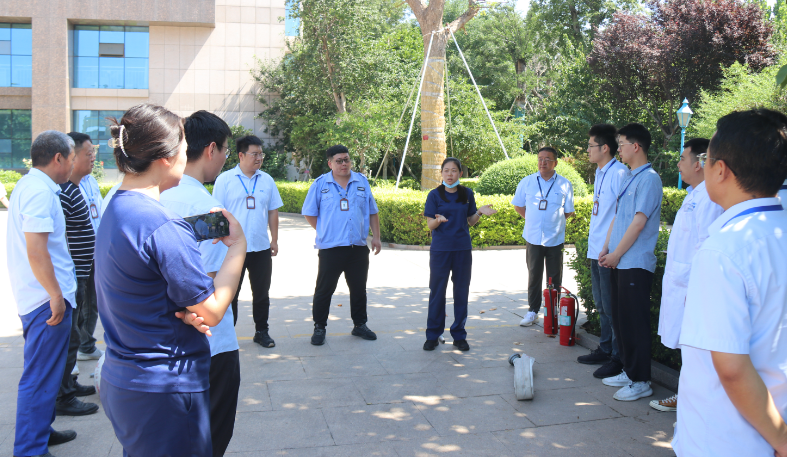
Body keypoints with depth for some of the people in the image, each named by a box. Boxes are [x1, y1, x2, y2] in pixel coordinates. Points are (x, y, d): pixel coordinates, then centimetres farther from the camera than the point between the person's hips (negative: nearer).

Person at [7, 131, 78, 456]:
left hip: (37, 297, 11)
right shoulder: (40, 191, -18)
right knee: (40, 377, -3)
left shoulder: (28, 185, 15)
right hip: (47, 298, -11)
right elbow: (36, 250, -25)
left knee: (44, 373, 21)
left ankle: (41, 430, 34)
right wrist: (56, 295, -21)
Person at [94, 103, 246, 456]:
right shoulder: (164, 227, -23)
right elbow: (212, 312, -16)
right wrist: (238, 244, -7)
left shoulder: (113, 211, 7)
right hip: (163, 391, -9)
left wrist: (188, 312, -5)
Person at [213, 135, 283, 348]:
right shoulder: (225, 179, -2)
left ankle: (261, 331, 24)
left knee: (261, 293, 11)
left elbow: (273, 211, 12)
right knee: (230, 294, 7)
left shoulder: (267, 180, 7)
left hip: (261, 248, 3)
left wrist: (274, 240, 9)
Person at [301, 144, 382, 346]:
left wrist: (376, 236, 9)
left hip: (358, 247, 3)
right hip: (330, 247, -3)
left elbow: (372, 212, 14)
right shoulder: (320, 184, 1)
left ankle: (360, 324, 27)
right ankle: (319, 327, 16)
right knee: (324, 289, 3)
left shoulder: (362, 182, 9)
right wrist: (324, 232, 1)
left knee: (359, 288, 13)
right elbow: (309, 214, 6)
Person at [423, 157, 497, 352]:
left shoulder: (467, 194, 6)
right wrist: (439, 219, -26)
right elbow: (430, 225, -5)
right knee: (437, 292, 1)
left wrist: (480, 212, -7)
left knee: (461, 292, 6)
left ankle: (459, 335, 19)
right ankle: (433, 335, 14)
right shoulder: (435, 195, -2)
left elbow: (470, 222, 12)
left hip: (463, 249, 2)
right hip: (440, 249, -2)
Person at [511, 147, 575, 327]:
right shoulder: (527, 182, 3)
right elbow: (518, 206, 15)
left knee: (555, 278, 6)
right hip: (533, 238, 1)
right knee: (534, 276, 8)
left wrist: (554, 221, 5)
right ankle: (533, 312, 18)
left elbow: (569, 212, 8)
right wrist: (532, 220, 10)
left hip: (555, 239, -1)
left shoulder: (564, 184, 0)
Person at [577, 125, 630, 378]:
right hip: (596, 250, 10)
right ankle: (605, 350, 29)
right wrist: (596, 245, 18)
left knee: (612, 307, -2)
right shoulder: (599, 173, 14)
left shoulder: (619, 173, -15)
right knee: (601, 306, 18)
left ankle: (618, 358, 9)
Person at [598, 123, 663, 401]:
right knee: (620, 320, 15)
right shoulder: (628, 178, 16)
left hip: (636, 264, -9)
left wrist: (616, 254, -13)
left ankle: (641, 381, 6)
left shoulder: (649, 178, -12)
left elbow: (639, 222, -17)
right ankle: (628, 371, 27)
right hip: (619, 262, 9)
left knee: (635, 323, -3)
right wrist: (606, 249, 10)